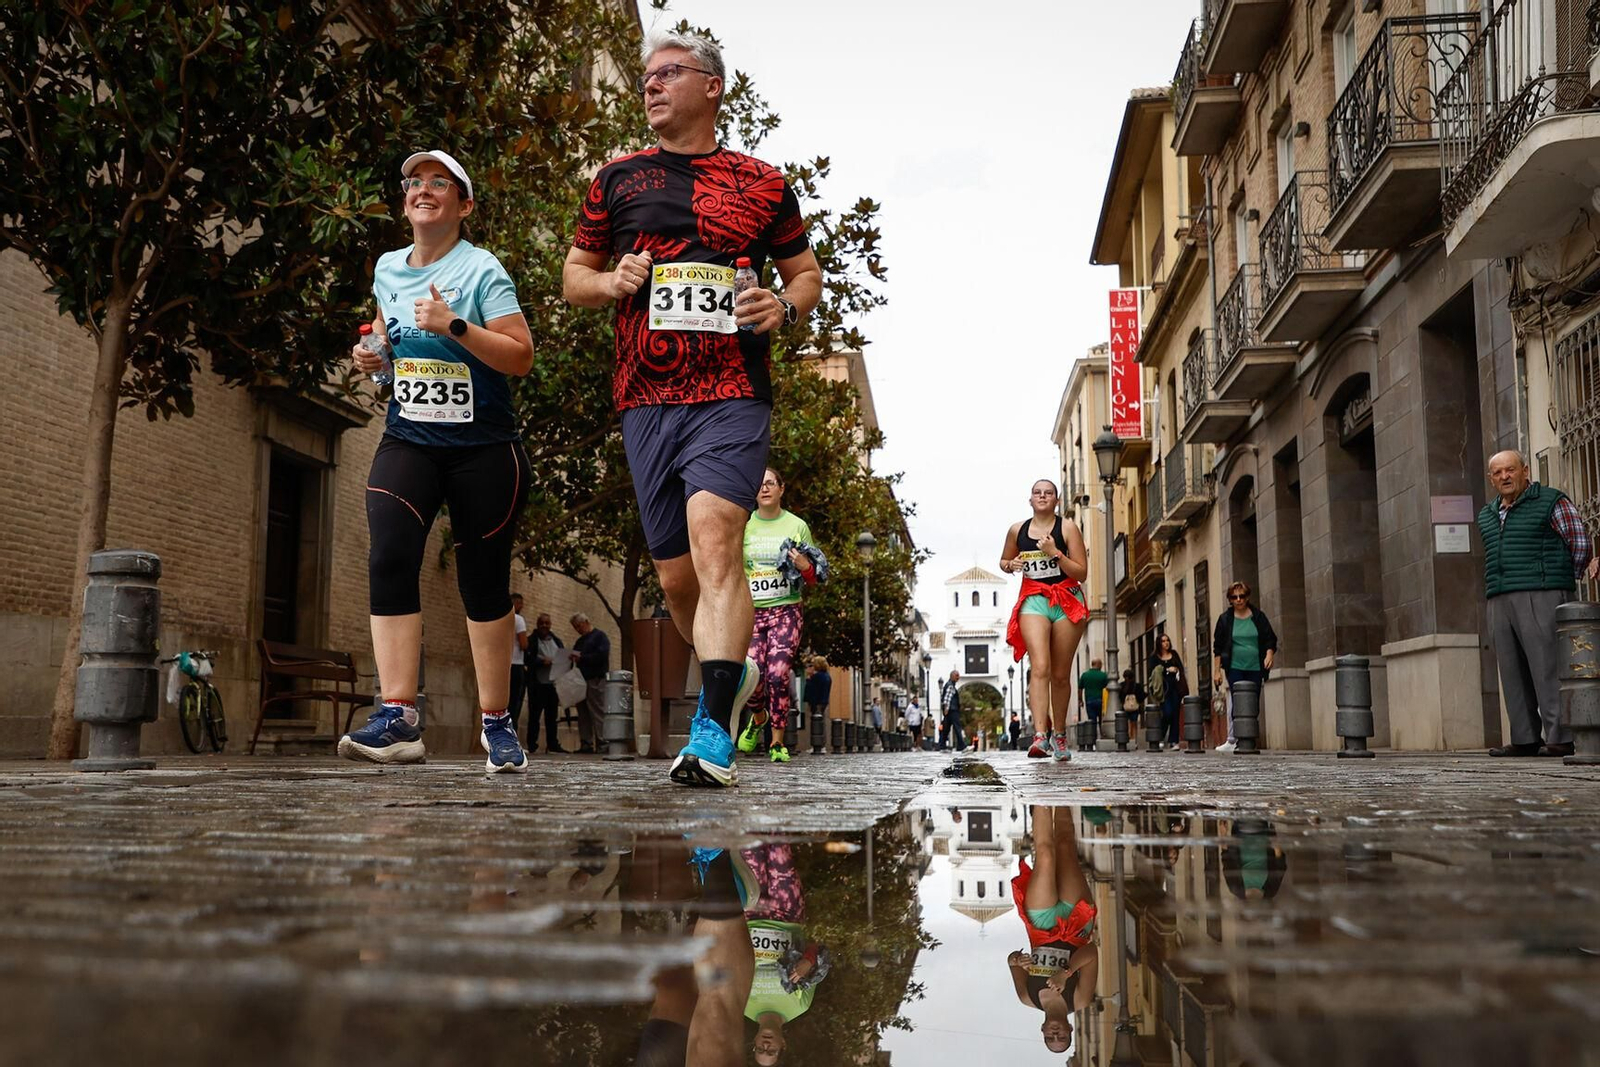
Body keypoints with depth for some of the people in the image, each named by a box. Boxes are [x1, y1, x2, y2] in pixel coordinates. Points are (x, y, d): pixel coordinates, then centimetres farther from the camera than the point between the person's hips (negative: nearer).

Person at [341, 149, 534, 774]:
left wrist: (454, 326, -22)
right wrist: (371, 357, 9)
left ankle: (497, 724, 15)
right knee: (389, 557, -18)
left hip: (483, 447, -3)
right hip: (408, 440, 4)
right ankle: (398, 720, -21)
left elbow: (521, 356, -11)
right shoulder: (387, 269, 11)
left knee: (483, 581, 2)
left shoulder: (482, 270, -4)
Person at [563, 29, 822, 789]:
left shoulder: (762, 184, 11)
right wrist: (612, 281, -3)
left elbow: (806, 271, 19)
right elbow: (572, 277, 20)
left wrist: (786, 306, -4)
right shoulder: (618, 180, 15)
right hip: (645, 399, 3)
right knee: (675, 573, 7)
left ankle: (714, 732, -25)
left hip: (733, 394, -3)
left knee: (713, 538, -23)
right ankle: (732, 671, 35)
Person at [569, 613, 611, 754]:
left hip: (595, 680, -8)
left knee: (598, 713, -11)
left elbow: (602, 655, -13)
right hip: (581, 681, 8)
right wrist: (572, 657, 2)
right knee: (583, 714, 4)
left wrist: (581, 657, -12)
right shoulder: (580, 641, 24)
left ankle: (601, 742, -12)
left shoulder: (600, 636, 1)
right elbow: (576, 658, 25)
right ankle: (586, 743, 5)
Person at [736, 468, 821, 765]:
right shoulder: (742, 526, 7)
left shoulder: (797, 526, 5)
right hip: (750, 611, 1)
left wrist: (805, 566, -11)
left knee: (779, 675, -15)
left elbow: (813, 578, 10)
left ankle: (777, 742, 1)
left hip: (785, 610, -1)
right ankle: (758, 718, 24)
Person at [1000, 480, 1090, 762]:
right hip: (1033, 601, 0)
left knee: (1061, 675, 6)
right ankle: (1040, 734, -28)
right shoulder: (1017, 530, 7)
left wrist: (1056, 554, -17)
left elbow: (1082, 572, -4)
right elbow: (1004, 561, 23)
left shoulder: (1067, 527, 0)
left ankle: (1059, 734, 24)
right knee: (1039, 667, -18)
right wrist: (1011, 565, 1)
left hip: (1067, 602, 0)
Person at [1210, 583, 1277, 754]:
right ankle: (1232, 740, -8)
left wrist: (1269, 655, -9)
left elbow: (1270, 639, 10)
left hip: (1255, 669, 2)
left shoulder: (1258, 616, 7)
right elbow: (1217, 648, 7)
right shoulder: (1225, 619, 5)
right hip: (1234, 668, -2)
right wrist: (1216, 671, 2)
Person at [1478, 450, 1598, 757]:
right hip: (1500, 602, 6)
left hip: (1541, 597, -6)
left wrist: (1565, 581, 9)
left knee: (1548, 670, -11)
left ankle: (1562, 738, -11)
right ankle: (1525, 740, 7)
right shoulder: (1487, 516, 20)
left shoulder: (1551, 502, 2)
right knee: (1513, 674, 4)